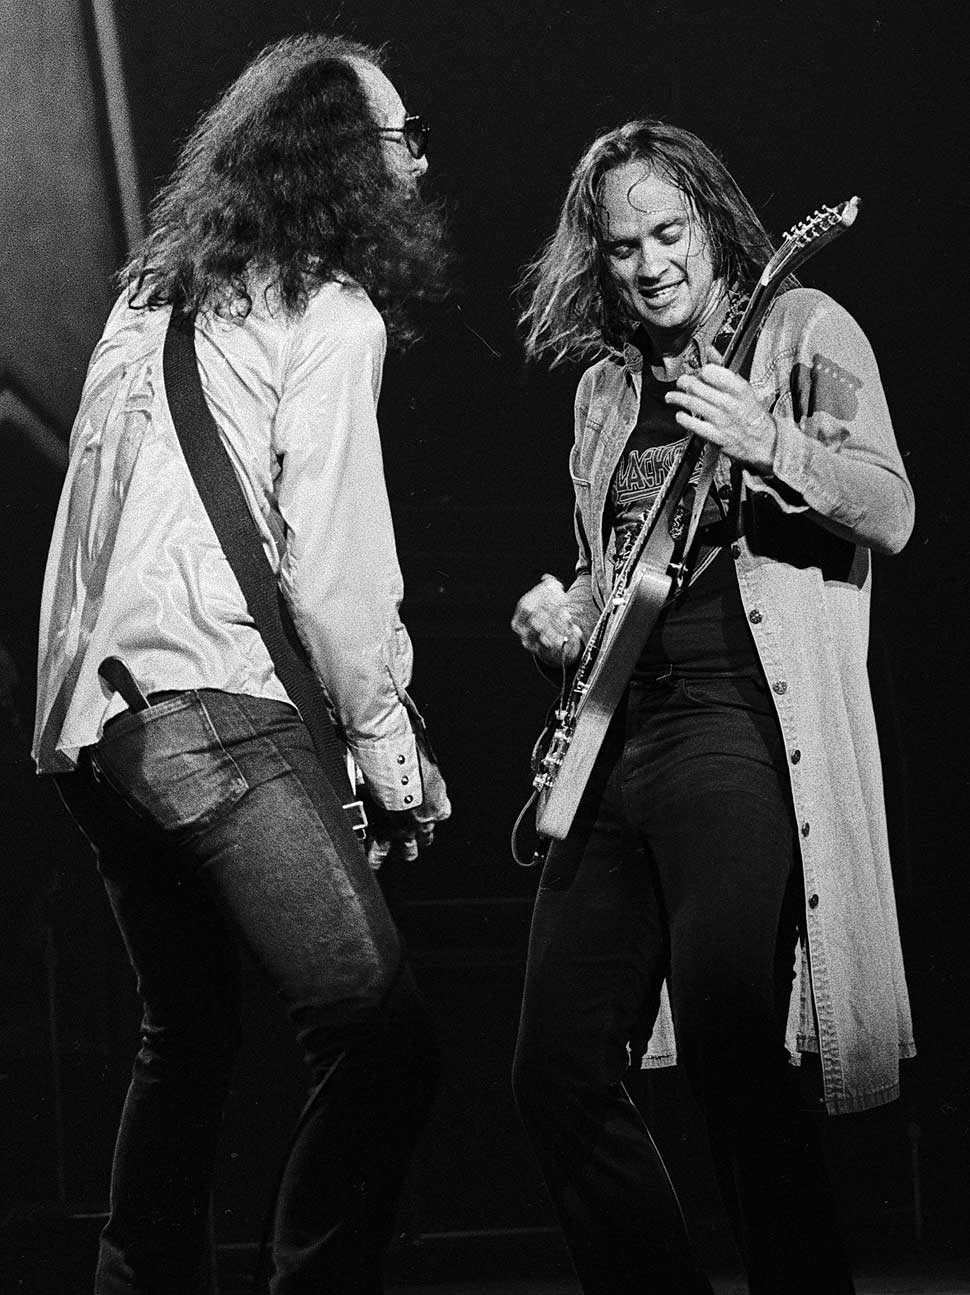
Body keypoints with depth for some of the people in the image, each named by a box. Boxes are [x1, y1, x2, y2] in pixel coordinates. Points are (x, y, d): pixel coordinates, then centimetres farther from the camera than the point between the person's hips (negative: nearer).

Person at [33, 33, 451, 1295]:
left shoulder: (154, 299, 21)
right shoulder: (329, 309, -3)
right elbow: (331, 555, -10)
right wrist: (392, 743, -4)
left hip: (87, 715, 9)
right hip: (212, 715, -9)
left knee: (188, 1039, 20)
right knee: (383, 1039, -15)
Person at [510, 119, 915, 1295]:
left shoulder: (800, 331, 4)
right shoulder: (606, 390, 21)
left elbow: (890, 515, -7)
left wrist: (768, 442, -23)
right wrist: (565, 617, 8)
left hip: (741, 724, -7)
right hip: (616, 738, 7)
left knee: (730, 1058, -18)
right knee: (561, 1076, 2)